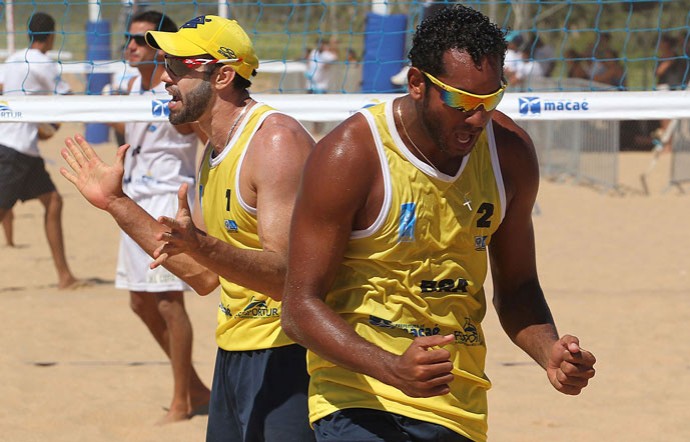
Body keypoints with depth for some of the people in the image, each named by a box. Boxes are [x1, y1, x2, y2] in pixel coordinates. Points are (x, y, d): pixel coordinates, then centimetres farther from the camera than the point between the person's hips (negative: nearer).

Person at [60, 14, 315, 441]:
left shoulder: (277, 141, -17)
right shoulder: (214, 152, 12)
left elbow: (287, 277, -24)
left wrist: (200, 245, -40)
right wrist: (116, 203, 17)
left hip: (289, 358, -9)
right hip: (234, 355, 9)